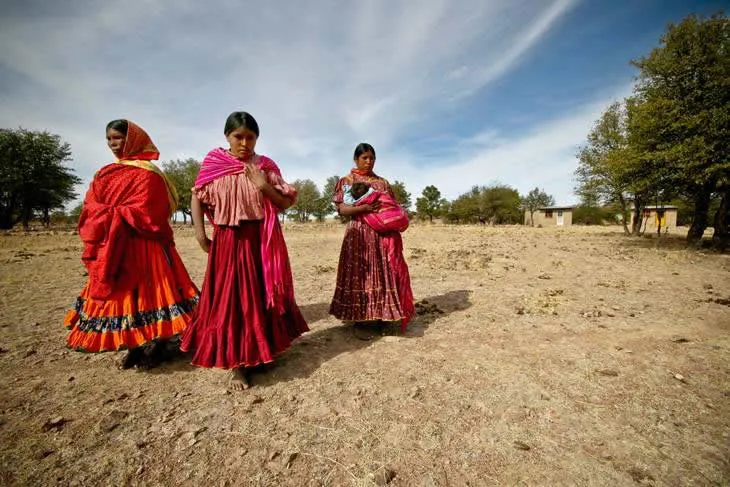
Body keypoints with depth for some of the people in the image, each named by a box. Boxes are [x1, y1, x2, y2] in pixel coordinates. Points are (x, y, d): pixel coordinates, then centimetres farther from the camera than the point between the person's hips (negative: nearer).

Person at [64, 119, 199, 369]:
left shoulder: (147, 174, -8)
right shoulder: (104, 174, 17)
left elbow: (142, 212, -17)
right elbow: (90, 207, 12)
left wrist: (110, 217, -10)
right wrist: (108, 218, -8)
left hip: (141, 247, -8)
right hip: (109, 247, 8)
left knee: (147, 292, -2)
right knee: (121, 295, 11)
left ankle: (154, 346, 12)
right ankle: (134, 346, 24)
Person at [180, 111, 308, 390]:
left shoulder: (265, 166, 3)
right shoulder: (213, 163, 2)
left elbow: (286, 203, 2)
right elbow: (197, 198, 7)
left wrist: (264, 187, -14)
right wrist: (200, 234, -3)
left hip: (261, 240, 1)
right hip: (227, 241, -1)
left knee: (262, 294, 10)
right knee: (230, 298, 3)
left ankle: (261, 351, 32)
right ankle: (237, 362, 18)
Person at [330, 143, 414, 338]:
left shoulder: (382, 182, 16)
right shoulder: (346, 181, 5)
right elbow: (341, 209, -5)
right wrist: (364, 207, -19)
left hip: (383, 234, 4)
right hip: (359, 234, -3)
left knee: (384, 272, 3)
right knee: (359, 273, -2)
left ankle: (382, 313, 14)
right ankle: (359, 315, 9)